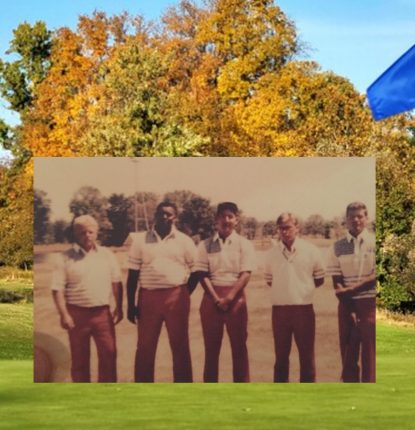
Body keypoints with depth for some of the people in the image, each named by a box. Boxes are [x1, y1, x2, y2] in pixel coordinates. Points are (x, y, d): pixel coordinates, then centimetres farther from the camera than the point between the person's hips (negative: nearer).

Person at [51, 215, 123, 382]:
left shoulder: (107, 255, 8)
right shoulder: (66, 258, -1)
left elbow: (116, 283, 10)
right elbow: (58, 288, -4)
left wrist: (119, 307, 3)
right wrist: (64, 314, -12)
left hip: (103, 313, 2)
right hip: (77, 313, -2)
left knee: (109, 354, 0)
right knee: (79, 359, 7)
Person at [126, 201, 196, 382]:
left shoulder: (184, 241, 2)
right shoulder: (140, 240, 4)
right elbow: (133, 274, 4)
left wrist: (184, 292, 2)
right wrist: (131, 304, 1)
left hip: (176, 297, -1)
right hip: (148, 297, 1)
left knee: (180, 346, 5)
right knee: (145, 347, 5)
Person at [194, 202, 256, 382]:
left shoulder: (244, 244, 2)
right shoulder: (205, 245, 5)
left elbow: (245, 274, -6)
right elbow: (202, 274, -1)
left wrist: (229, 298, -16)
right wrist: (216, 299, -13)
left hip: (235, 297, -1)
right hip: (211, 297, 1)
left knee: (239, 345, 2)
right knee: (211, 346, 5)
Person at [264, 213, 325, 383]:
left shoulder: (310, 250, -2)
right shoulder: (272, 253, 4)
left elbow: (319, 279, 6)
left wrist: (302, 287, 2)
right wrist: (283, 288, 5)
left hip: (304, 308, -2)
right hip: (279, 309, 2)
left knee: (306, 354, 4)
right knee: (281, 354, 10)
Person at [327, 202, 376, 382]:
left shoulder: (374, 242, -1)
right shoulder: (338, 247, 5)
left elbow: (376, 277, -9)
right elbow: (337, 283, 2)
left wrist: (350, 289, -14)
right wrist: (350, 309, -6)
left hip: (370, 303, -2)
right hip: (347, 304, 2)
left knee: (370, 354, -2)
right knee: (348, 352, 6)